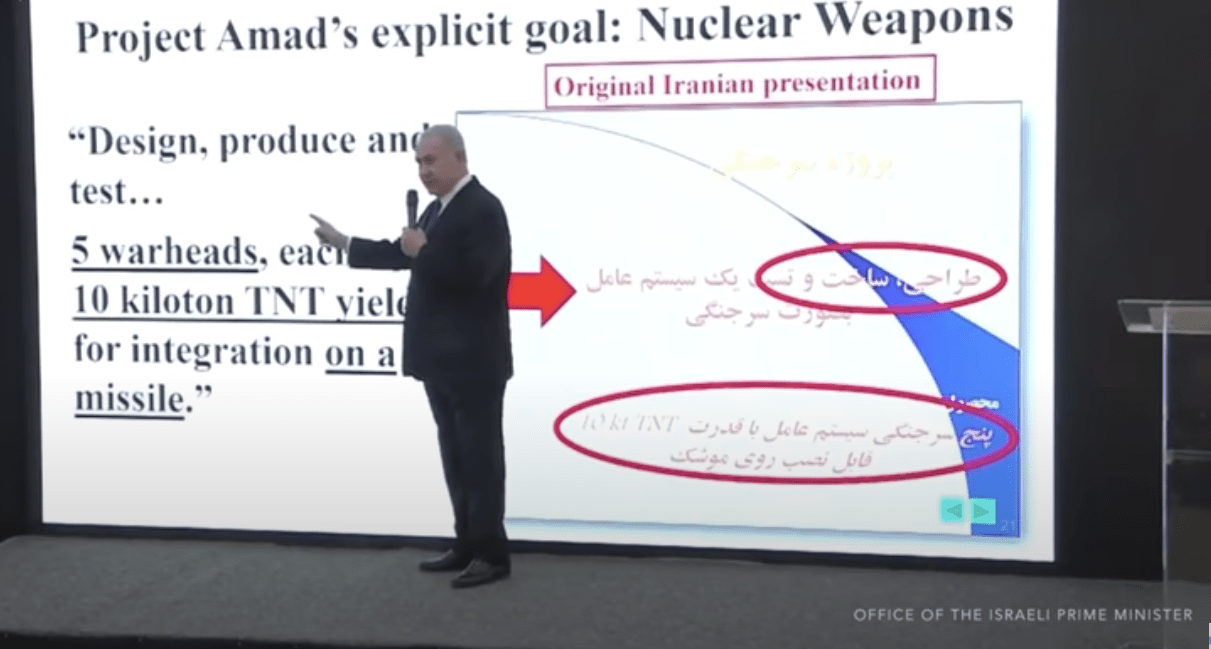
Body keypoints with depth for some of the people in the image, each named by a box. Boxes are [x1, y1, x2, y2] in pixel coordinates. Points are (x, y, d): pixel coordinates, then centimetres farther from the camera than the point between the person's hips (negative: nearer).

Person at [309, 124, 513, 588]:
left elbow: (473, 274, -26)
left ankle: (492, 554, 3)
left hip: (473, 360, -9)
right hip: (441, 358, 9)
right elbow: (401, 255, 22)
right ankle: (468, 546, 20)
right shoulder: (438, 209, 15)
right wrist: (344, 244, 23)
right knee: (456, 456, 13)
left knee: (480, 456, -4)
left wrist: (423, 251, -20)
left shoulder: (482, 207, -14)